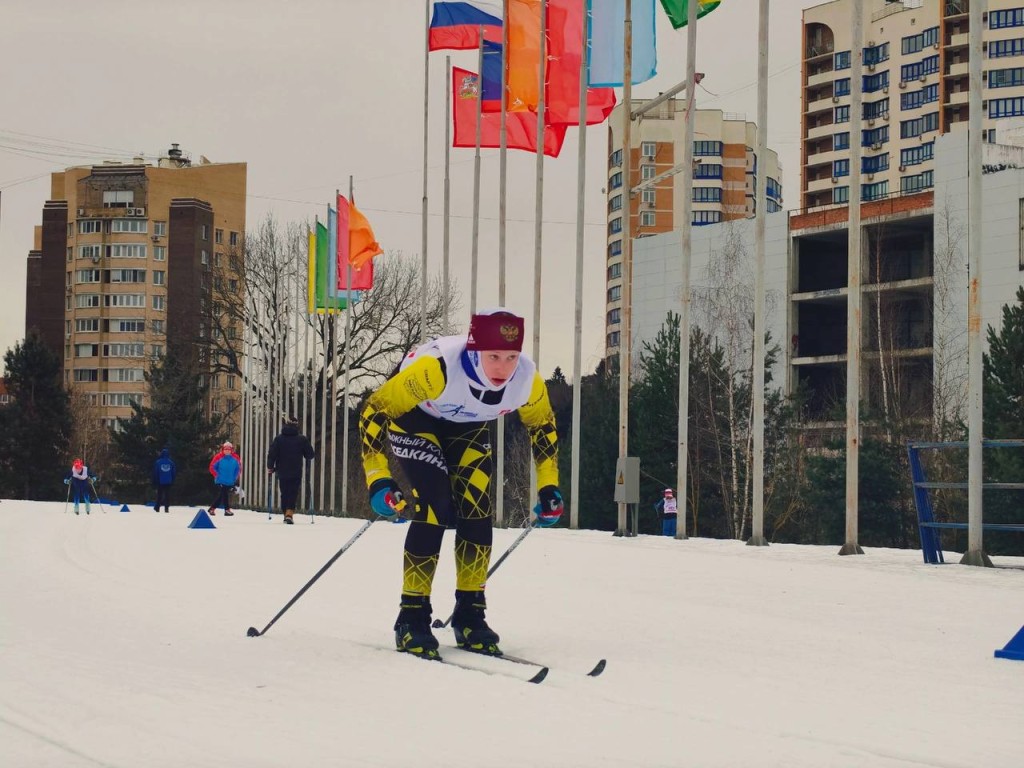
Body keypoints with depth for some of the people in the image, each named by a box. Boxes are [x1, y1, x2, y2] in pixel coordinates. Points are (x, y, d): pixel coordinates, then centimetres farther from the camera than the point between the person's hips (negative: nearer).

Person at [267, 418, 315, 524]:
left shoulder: (279, 439, -1)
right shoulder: (302, 439, -4)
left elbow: (272, 454, -3)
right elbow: (310, 454, 0)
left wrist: (270, 467, 10)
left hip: (282, 472, 2)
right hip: (296, 473, -2)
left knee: (284, 494, 15)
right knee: (293, 493, -4)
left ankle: (286, 513, 21)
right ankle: (289, 512, -22)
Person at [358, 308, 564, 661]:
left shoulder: (527, 379, -28)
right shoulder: (437, 367, -42)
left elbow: (542, 425, -4)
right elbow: (375, 410, -31)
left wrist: (549, 488, -3)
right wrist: (377, 478, -35)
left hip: (468, 427, 4)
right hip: (413, 416, -4)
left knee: (477, 511, -7)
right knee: (436, 506, -19)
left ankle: (470, 614, 7)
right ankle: (412, 618, -11)